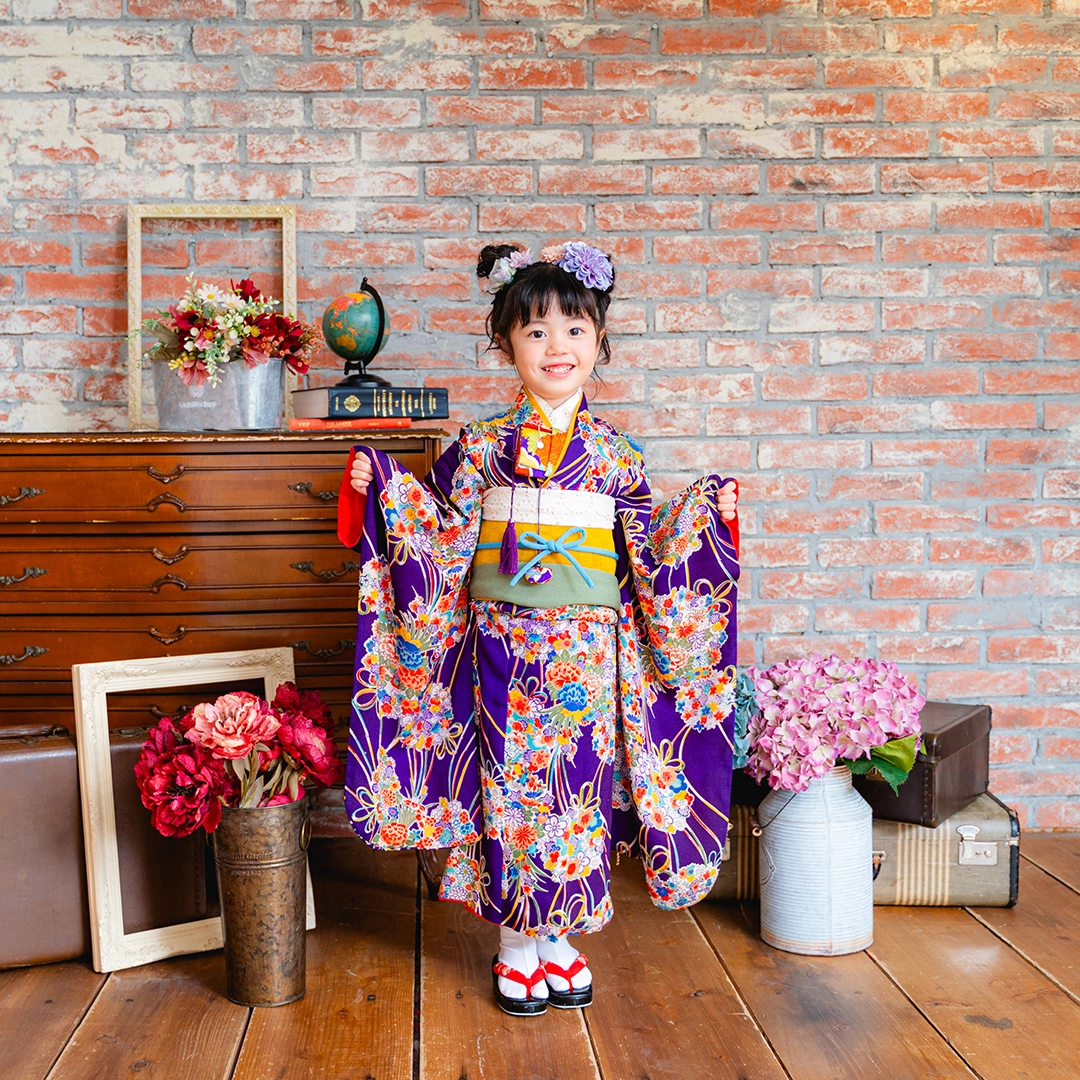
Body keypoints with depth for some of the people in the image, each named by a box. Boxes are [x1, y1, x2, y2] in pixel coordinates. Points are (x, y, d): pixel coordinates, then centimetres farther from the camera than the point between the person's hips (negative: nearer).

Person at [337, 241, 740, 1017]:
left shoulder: (614, 450, 5)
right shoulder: (484, 444, 1)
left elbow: (647, 550, 9)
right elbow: (444, 537, 3)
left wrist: (707, 517, -2)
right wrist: (381, 490, -6)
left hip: (588, 646, 1)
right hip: (505, 641, -1)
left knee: (578, 783, 7)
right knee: (511, 781, 5)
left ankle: (561, 940, 24)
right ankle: (517, 946, 20)